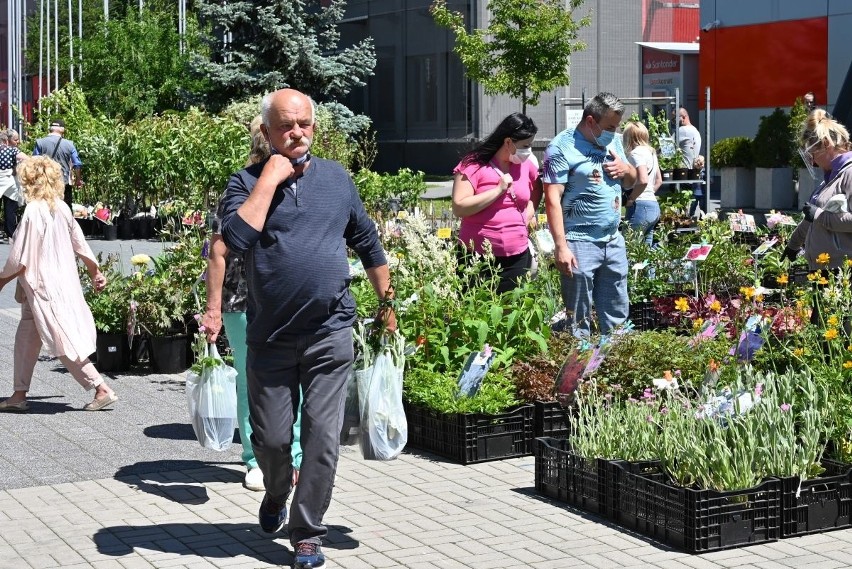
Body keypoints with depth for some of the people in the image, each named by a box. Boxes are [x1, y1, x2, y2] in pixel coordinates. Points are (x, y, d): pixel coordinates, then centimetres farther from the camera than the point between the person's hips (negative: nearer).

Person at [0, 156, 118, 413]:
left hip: (43, 288, -8)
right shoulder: (62, 208, 5)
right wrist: (96, 272, 25)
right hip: (64, 282, 8)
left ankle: (102, 389, -2)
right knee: (25, 337, 15)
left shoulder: (33, 211, -18)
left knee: (64, 342, -3)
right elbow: (80, 243, 14)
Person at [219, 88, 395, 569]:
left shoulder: (337, 179, 7)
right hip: (271, 336, -1)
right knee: (271, 439, 8)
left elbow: (368, 243, 17)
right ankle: (277, 494, 40)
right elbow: (237, 238, -21)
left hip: (330, 334, 1)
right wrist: (270, 179, -17)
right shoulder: (248, 182, -1)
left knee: (323, 438, -2)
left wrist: (387, 303, 18)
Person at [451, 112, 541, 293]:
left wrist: (530, 212, 11)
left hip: (517, 257, 5)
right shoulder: (474, 165, -7)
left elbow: (537, 188, 31)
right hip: (478, 258, -5)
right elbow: (459, 208, -16)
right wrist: (499, 189, -17)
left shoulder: (526, 165, 10)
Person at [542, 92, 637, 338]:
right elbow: (552, 199, -16)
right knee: (578, 321, 0)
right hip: (580, 244, -7)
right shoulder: (562, 147, -11)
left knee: (617, 319, 14)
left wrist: (626, 169, -1)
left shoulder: (613, 140, 11)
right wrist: (561, 246, -21)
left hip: (614, 241, 7)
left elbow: (630, 182, 24)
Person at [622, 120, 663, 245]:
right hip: (654, 205, 9)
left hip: (641, 206, -9)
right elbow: (659, 181, 25)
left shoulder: (636, 153, -10)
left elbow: (643, 181, -22)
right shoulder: (651, 152, 16)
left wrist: (630, 199, -12)